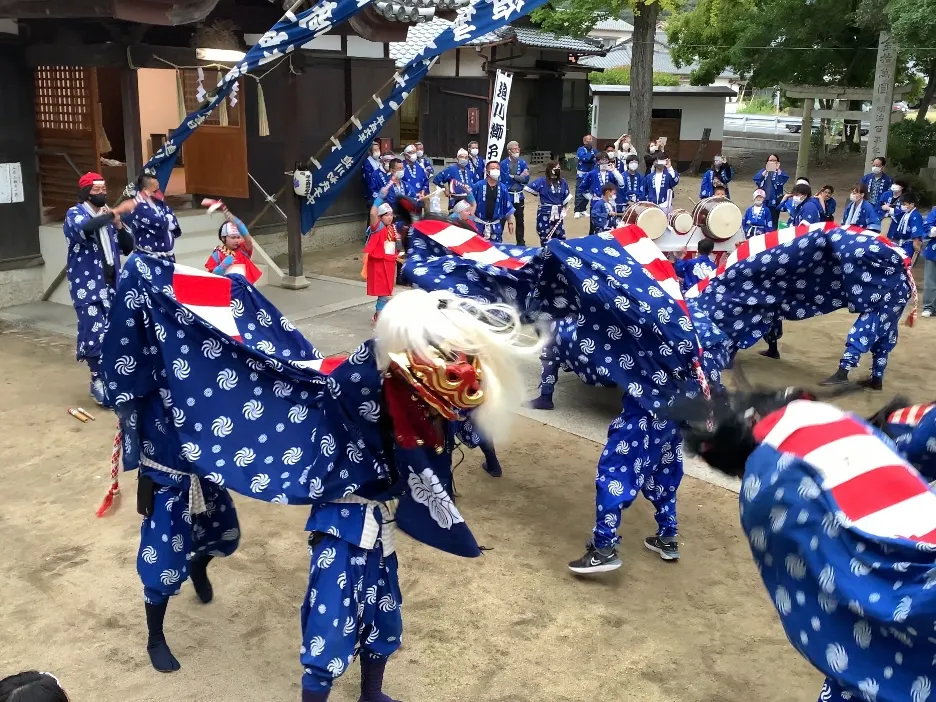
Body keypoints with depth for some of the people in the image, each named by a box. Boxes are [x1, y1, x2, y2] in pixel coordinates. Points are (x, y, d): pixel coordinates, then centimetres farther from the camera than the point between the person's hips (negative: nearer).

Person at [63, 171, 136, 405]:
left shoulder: (107, 216, 14)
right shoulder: (75, 214, -4)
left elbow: (128, 248, 11)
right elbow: (84, 228, -30)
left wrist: (118, 224, -4)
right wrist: (117, 211, -33)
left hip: (111, 285, 6)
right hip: (87, 286, -6)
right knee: (96, 334, -11)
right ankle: (98, 380, 2)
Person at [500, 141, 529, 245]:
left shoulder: (522, 163, 1)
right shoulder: (503, 164, -9)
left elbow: (526, 179, -8)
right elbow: (504, 180, -17)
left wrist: (513, 177, -15)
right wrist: (519, 177, -12)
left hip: (518, 196, 3)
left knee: (520, 220, 10)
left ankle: (521, 242, 20)